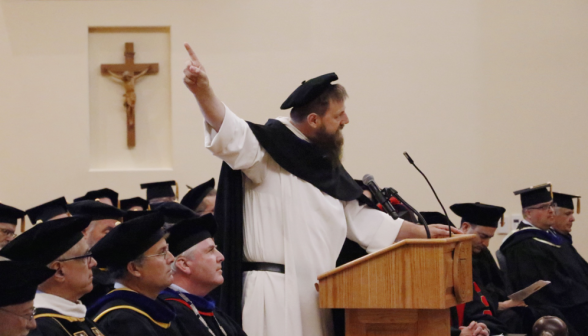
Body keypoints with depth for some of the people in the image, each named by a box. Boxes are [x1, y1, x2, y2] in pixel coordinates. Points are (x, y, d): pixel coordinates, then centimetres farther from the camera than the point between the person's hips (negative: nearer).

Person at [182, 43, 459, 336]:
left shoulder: (326, 167, 20)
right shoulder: (267, 152, -3)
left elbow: (361, 220, 28)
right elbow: (230, 134, -22)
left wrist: (423, 232, 28)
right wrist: (202, 91, -42)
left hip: (315, 298, 8)